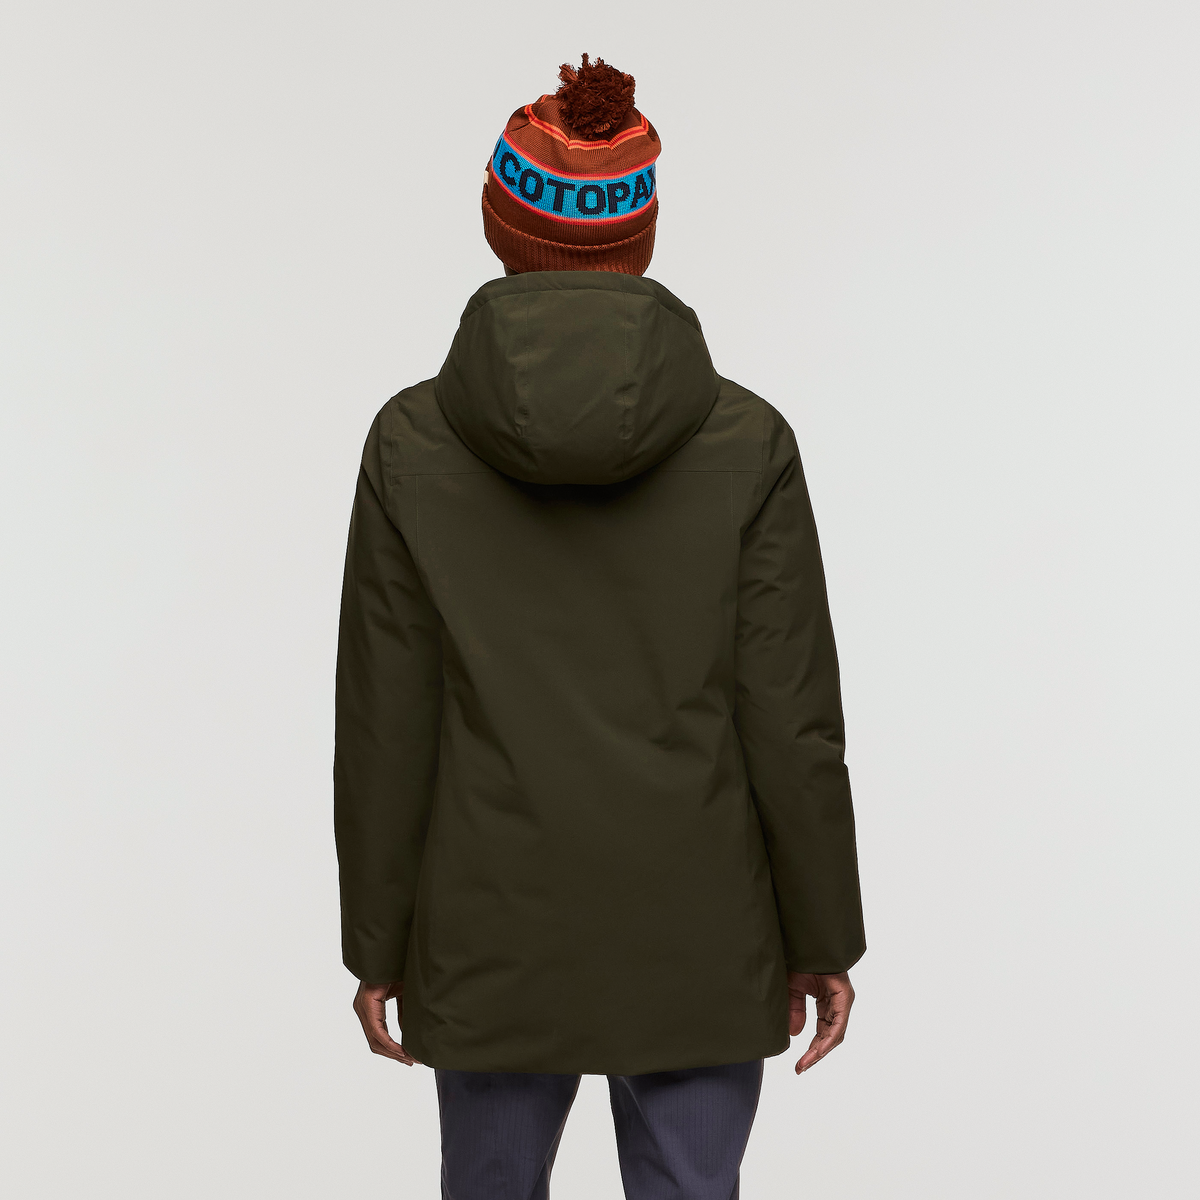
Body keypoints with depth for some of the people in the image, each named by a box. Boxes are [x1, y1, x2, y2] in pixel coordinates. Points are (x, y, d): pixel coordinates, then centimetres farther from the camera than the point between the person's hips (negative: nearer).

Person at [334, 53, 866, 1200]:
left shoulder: (413, 441, -11)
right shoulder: (747, 441, -11)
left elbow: (384, 730, -7)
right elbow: (791, 722, -9)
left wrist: (376, 944, 6)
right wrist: (825, 940, 4)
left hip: (500, 934, 0)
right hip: (695, 937, 0)